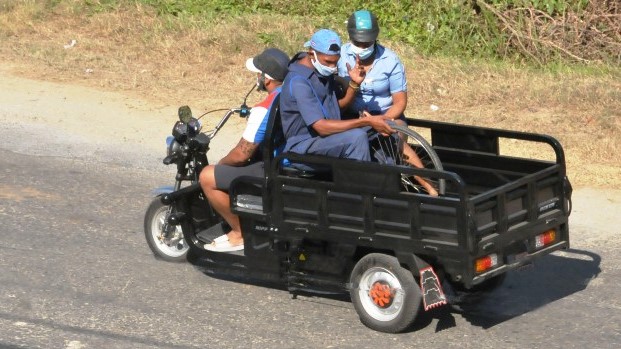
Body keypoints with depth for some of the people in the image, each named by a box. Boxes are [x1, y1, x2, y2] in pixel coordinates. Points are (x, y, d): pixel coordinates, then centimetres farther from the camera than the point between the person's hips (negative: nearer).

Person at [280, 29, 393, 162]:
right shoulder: (298, 82, -23)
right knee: (357, 137, -30)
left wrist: (354, 84, -6)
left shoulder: (322, 70, 5)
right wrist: (367, 122, -28)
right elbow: (322, 127, -28)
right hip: (305, 145, -9)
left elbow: (339, 103, 14)